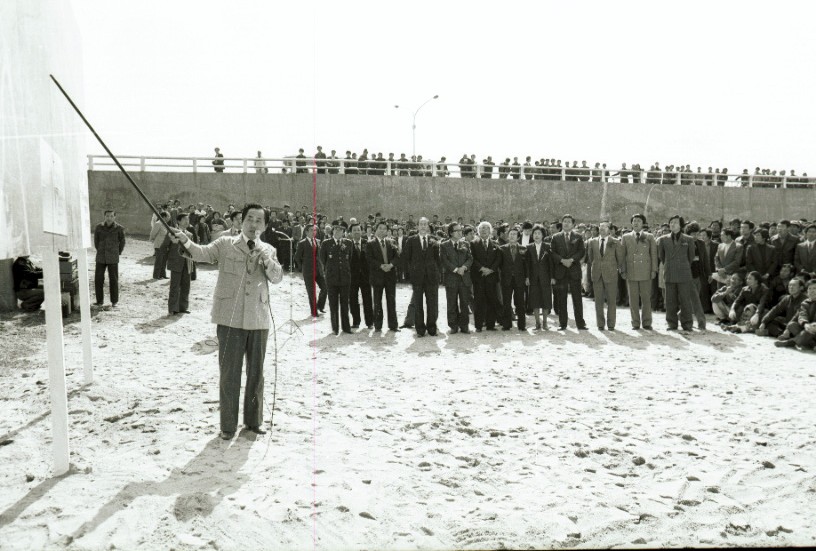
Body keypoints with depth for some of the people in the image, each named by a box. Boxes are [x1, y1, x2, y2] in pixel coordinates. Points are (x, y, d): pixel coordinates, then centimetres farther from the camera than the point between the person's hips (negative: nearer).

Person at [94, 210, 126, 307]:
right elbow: (96, 241, 12)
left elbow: (122, 243, 6)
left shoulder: (119, 229, -9)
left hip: (113, 259, -2)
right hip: (100, 258, 2)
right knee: (98, 279, 1)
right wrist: (100, 252, 16)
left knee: (113, 280, 2)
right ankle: (99, 300, 16)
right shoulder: (98, 227, -4)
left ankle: (114, 301, 15)